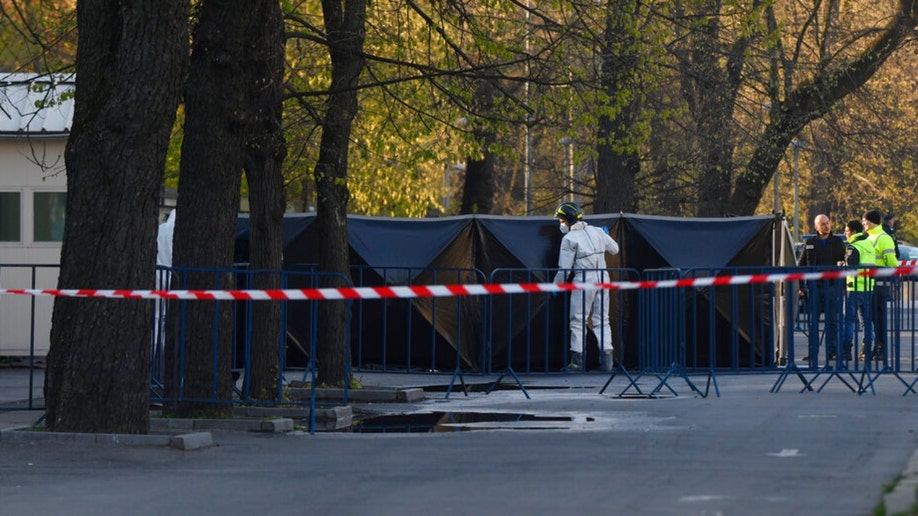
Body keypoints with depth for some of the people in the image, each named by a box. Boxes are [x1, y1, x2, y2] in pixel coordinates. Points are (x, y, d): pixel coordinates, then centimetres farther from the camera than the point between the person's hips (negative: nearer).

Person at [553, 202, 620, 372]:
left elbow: (564, 268, -8)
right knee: (601, 320, 10)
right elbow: (614, 249, 19)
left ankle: (577, 360, 1)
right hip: (602, 277, 5)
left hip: (583, 280, -5)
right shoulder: (597, 232, 9)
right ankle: (607, 358, 2)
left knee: (578, 321, 3)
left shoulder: (569, 238, -7)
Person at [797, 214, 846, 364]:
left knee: (832, 322, 1)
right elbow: (801, 265, 10)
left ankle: (831, 352, 6)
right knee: (813, 322, 2)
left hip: (832, 287, 0)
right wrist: (800, 286, 4)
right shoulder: (810, 243, 8)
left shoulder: (838, 242, 8)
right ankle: (813, 352, 5)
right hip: (814, 287, 0)